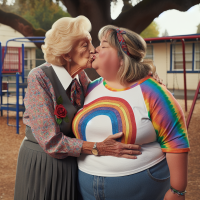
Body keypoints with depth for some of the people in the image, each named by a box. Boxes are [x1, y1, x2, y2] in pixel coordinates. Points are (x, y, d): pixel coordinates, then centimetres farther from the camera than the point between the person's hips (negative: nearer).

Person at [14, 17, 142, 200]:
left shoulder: (82, 78, -2)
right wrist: (100, 148, -29)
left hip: (73, 163, 6)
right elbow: (51, 141, -24)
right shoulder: (39, 78, -21)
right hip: (42, 162, -5)